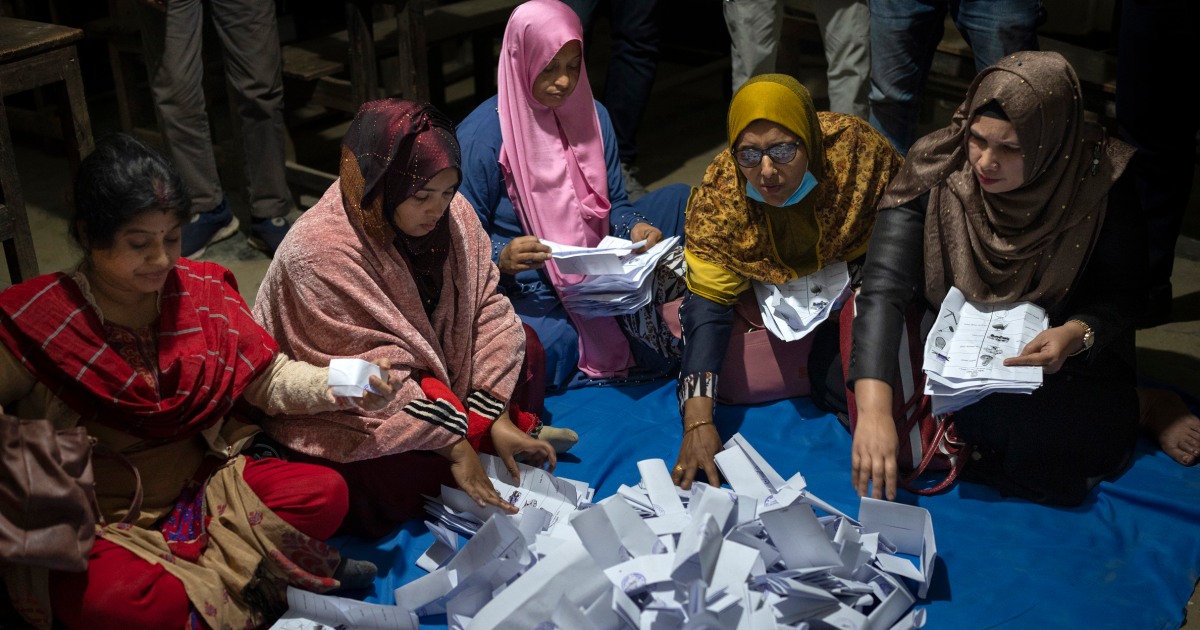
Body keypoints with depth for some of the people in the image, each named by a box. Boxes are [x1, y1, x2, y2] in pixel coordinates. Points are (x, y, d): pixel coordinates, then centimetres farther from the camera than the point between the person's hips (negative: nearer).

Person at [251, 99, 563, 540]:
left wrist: (496, 420, -17)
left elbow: (487, 310, -9)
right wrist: (457, 448, -28)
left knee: (524, 344, -6)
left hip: (427, 374, 7)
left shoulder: (452, 214, -11)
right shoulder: (319, 254, -30)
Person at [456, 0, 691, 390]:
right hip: (527, 286, -5)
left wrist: (636, 227, -16)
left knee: (680, 199, -3)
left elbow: (612, 203, 8)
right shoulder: (481, 135, -16)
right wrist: (501, 258, -34)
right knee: (544, 352, -37)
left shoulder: (591, 116, 1)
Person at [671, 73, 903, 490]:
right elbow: (708, 301, -27)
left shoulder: (856, 149, -33)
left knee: (840, 387, -21)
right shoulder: (719, 194, -29)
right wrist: (697, 421, -36)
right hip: (770, 281, 3)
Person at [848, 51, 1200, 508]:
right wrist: (873, 408, -42)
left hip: (1055, 362, -1)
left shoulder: (1100, 183, -19)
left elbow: (1122, 294, -6)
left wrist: (1077, 334, -30)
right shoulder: (935, 170, -21)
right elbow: (884, 287, -29)